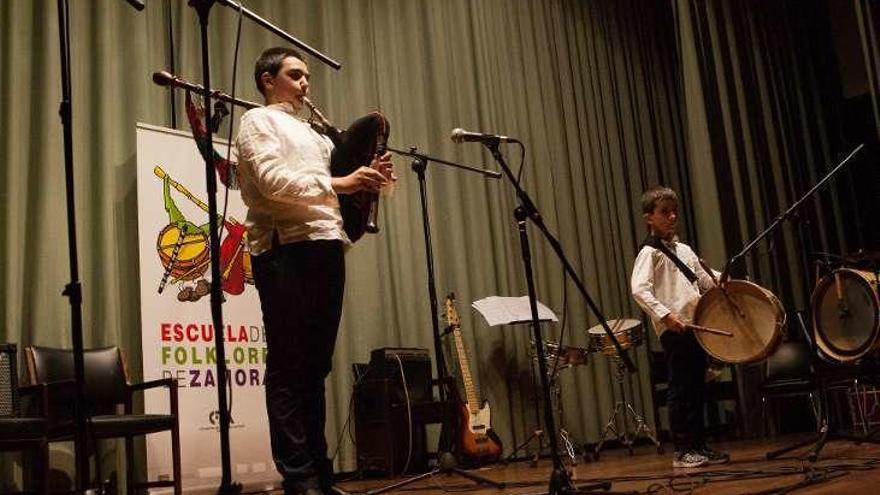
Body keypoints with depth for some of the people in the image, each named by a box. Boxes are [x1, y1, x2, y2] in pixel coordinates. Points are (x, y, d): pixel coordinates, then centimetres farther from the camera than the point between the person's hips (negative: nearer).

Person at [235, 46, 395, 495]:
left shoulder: (311, 133, 29)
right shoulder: (258, 121, 5)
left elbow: (326, 193, 21)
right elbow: (274, 182, -12)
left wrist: (365, 181, 2)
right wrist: (338, 183, -19)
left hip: (325, 246, 8)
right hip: (285, 248, -8)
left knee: (316, 366, 8)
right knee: (288, 367, -6)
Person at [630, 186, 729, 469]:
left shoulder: (684, 250, 18)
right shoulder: (650, 252, -6)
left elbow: (705, 280, 23)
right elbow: (639, 289, -18)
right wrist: (664, 315, -27)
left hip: (696, 326, 8)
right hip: (674, 330, -8)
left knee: (697, 389, 12)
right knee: (681, 390, -3)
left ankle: (699, 446, 21)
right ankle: (682, 452, 5)